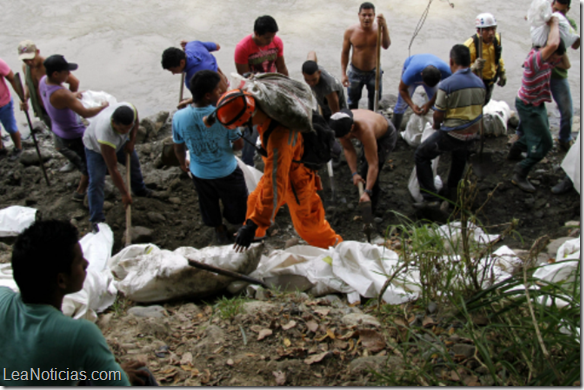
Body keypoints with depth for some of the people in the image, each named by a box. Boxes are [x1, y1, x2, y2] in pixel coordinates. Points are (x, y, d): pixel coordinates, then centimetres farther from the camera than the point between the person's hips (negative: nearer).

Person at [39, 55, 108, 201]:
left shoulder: (43, 81, -10)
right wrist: (103, 107, -17)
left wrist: (72, 95, 6)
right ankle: (80, 192, 24)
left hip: (58, 130, 9)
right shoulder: (61, 94, -38)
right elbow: (85, 113, -35)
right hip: (73, 135, -9)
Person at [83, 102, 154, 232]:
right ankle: (96, 219, 3)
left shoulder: (131, 110, -39)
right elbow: (113, 169, -39)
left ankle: (139, 189, 50)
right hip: (95, 146, -6)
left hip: (120, 141, 6)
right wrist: (124, 193, -33)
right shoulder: (105, 135, -49)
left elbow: (136, 122, -7)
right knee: (96, 182, -9)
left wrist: (132, 140, -17)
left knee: (133, 162, 20)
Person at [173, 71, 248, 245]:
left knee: (210, 206, 28)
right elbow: (239, 144, -17)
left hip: (199, 173, 3)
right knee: (237, 205, 24)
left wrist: (183, 163, 18)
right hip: (227, 171, -3)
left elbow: (178, 148, -3)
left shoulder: (178, 118, -19)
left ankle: (220, 231, 50)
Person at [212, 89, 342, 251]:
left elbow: (275, 185, -43)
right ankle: (256, 234, 53)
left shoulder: (279, 140, -46)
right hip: (282, 170, 8)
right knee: (255, 202, 26)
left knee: (308, 226, 11)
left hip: (296, 182, -8)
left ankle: (335, 246, 37)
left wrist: (253, 224, -40)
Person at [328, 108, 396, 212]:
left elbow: (373, 164, -43)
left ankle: (371, 208, 2)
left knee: (368, 171, -15)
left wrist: (367, 192, -46)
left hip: (386, 136, -7)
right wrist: (354, 173, -24)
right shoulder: (341, 126, -29)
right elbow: (348, 149, -15)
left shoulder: (365, 131, -46)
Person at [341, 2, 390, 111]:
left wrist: (384, 27, -56)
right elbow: (345, 53, -5)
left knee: (374, 100, 20)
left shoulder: (378, 29, -20)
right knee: (353, 101, 19)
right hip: (355, 72, 0)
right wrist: (344, 74, -8)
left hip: (374, 72, 0)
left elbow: (386, 46, -40)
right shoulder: (350, 31, -16)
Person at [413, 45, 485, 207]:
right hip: (472, 133, 7)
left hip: (451, 134, -6)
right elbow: (478, 110, 10)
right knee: (459, 157, 34)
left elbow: (438, 115, -14)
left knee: (422, 155, 9)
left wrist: (436, 125, 7)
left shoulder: (446, 84, -19)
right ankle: (452, 193, 48)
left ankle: (430, 197, 3)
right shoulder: (480, 83, 1)